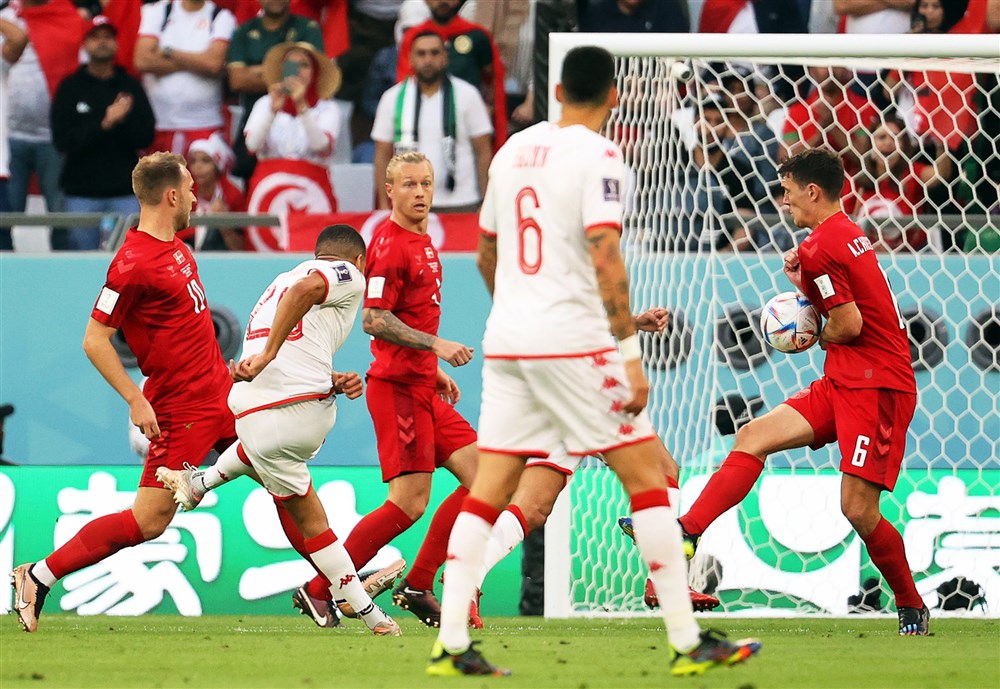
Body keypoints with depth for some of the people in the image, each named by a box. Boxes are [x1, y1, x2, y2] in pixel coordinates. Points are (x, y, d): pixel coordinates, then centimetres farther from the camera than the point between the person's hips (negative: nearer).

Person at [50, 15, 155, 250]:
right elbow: (62, 140, -3)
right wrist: (106, 124, -12)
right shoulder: (70, 88, 6)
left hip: (125, 193, 0)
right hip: (82, 193, 0)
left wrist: (119, 120, -16)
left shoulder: (130, 87, 10)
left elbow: (145, 137, 3)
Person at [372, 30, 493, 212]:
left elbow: (483, 151, 5)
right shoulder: (392, 98, 7)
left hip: (460, 204, -1)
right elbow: (382, 156, 9)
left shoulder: (467, 95, 4)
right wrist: (384, 206, 3)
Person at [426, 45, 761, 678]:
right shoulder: (598, 156, -9)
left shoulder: (515, 148, 13)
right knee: (647, 475, 0)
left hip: (506, 341, 7)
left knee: (488, 490, 7)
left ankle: (452, 646, 1)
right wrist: (631, 355, -18)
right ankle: (690, 643, -1)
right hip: (573, 339, -7)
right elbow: (605, 258, -19)